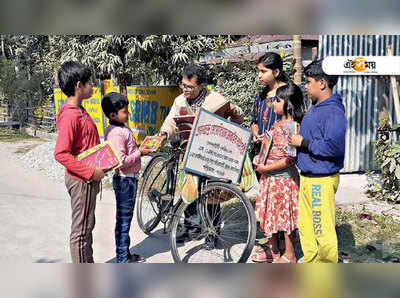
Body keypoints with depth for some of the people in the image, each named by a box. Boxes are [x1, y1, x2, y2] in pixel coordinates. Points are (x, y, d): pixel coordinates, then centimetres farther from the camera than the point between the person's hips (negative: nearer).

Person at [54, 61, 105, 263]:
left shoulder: (79, 111, 10)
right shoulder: (70, 115, -21)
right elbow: (61, 154, -25)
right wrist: (90, 172, -23)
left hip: (88, 179, 10)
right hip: (81, 181, -10)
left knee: (87, 226, 19)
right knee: (81, 229, 2)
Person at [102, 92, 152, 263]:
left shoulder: (122, 129, 10)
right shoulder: (116, 133, -22)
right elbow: (122, 161, -27)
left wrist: (140, 148, 9)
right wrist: (140, 153, -18)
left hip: (129, 178, 10)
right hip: (125, 180, -10)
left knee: (126, 218, 17)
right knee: (124, 219, 0)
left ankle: (126, 254, 29)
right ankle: (122, 259, 11)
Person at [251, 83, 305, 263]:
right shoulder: (277, 123, 9)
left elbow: (290, 158, -23)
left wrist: (267, 168, -19)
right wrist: (260, 157, 6)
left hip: (284, 179, -9)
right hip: (270, 177, 9)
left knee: (286, 216, 3)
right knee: (270, 214, 18)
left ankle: (289, 255, 18)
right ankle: (272, 250, 33)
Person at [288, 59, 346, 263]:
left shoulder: (333, 111, -18)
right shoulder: (315, 109, 13)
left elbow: (333, 146, -28)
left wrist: (303, 143, -18)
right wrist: (296, 138, 7)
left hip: (322, 180, -10)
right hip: (307, 178, 10)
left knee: (323, 229, -1)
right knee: (305, 224, 19)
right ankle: (311, 262, 35)